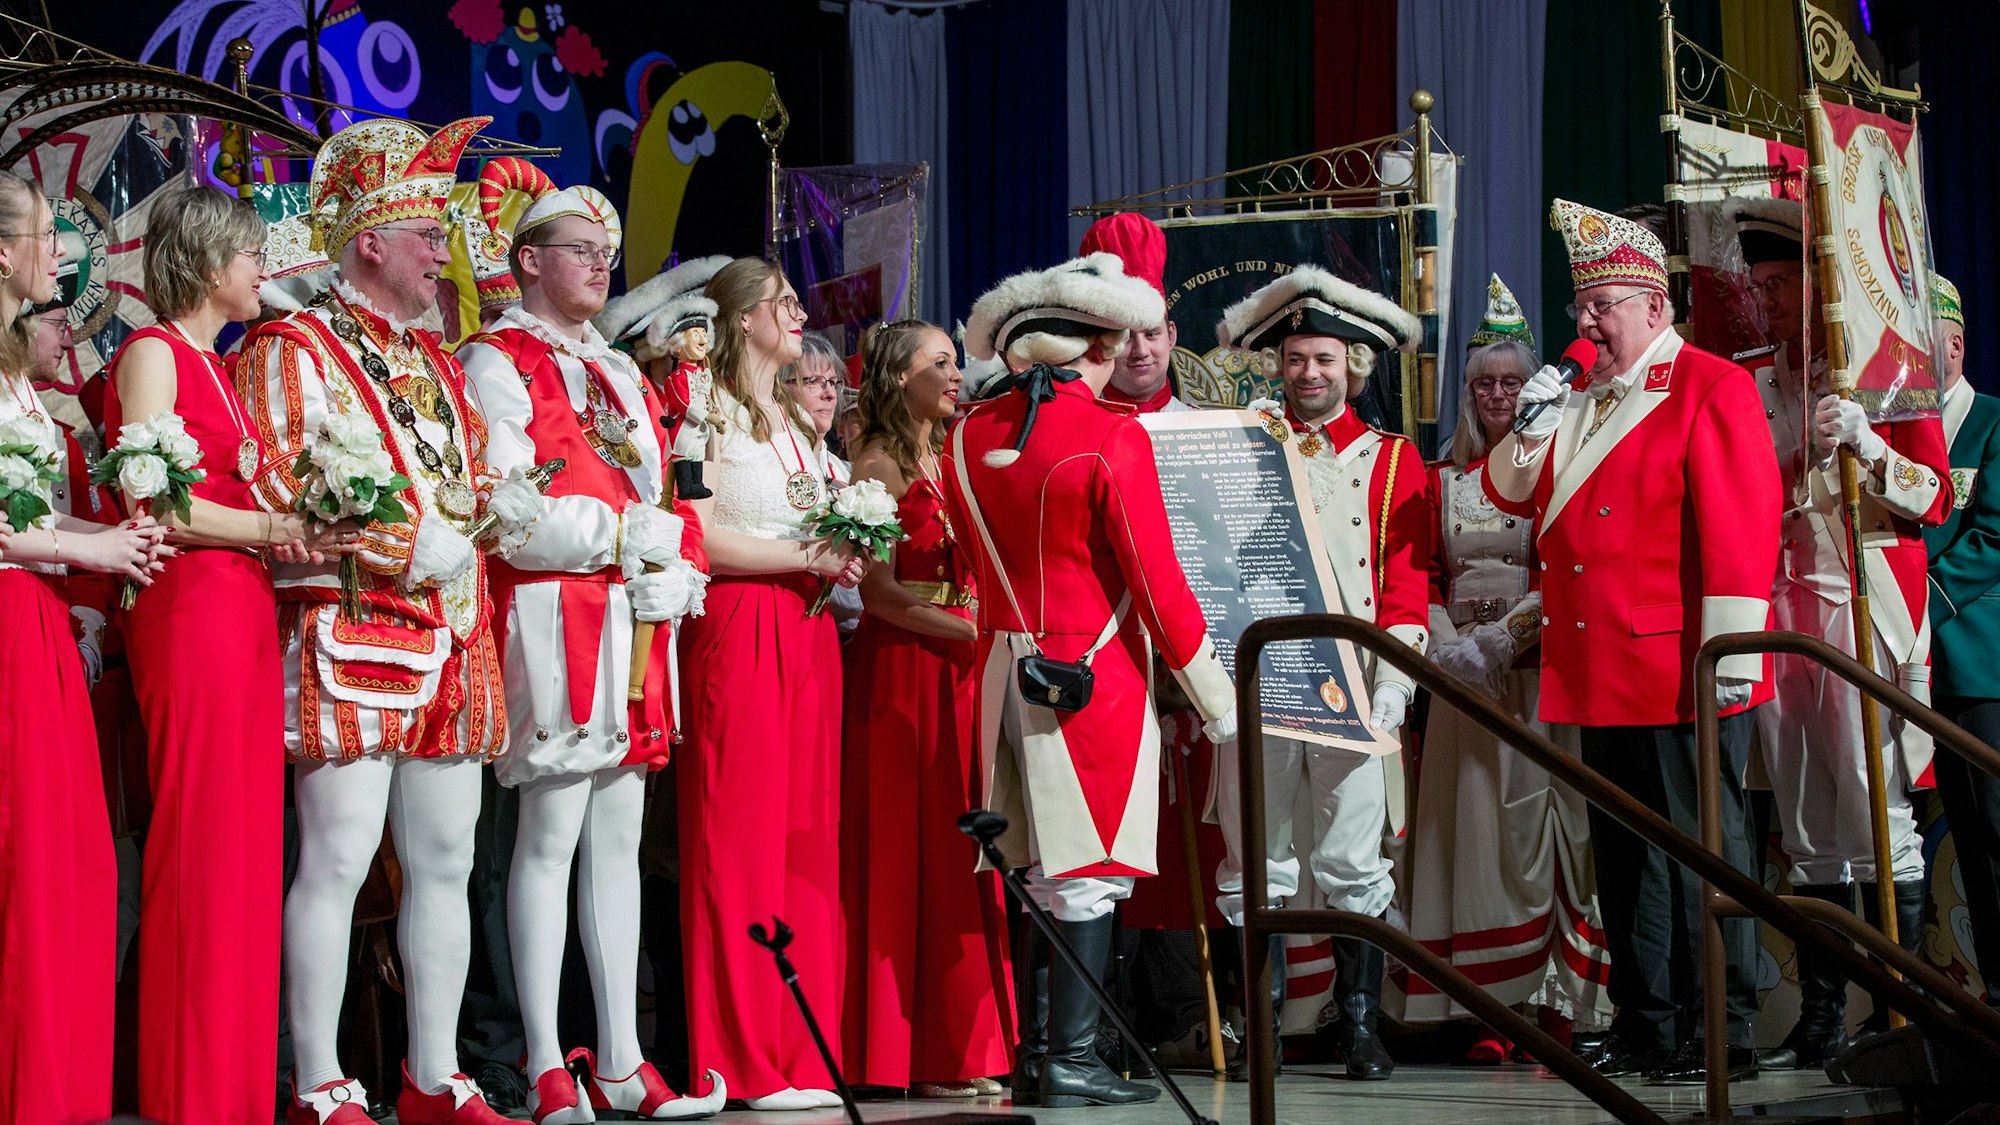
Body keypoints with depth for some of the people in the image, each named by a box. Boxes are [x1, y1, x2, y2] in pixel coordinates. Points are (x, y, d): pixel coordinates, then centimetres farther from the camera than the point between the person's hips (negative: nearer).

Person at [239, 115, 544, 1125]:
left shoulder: (434, 364, 22)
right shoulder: (292, 351, -3)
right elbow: (277, 500, -11)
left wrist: (494, 503, 7)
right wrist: (409, 548, -15)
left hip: (451, 642, 8)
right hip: (351, 633, -8)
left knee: (444, 860, 7)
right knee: (337, 857, -10)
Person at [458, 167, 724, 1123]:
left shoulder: (617, 373, 22)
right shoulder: (498, 362, -2)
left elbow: (661, 501, 17)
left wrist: (675, 572, -2)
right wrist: (623, 534, -12)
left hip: (635, 623, 8)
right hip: (552, 615, -8)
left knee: (617, 837, 7)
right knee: (551, 835, -8)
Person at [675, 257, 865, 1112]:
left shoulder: (797, 423, 23)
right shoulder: (711, 411, -3)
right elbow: (697, 536, -13)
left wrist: (844, 555, 7)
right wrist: (806, 557, -9)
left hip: (806, 632, 8)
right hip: (736, 630, -8)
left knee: (807, 835, 3)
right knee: (740, 839, -8)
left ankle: (802, 1051, 5)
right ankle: (748, 1062, -7)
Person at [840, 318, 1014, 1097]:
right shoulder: (880, 465, -5)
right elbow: (878, 590, -12)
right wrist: (973, 631, -17)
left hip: (961, 673, 7)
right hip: (904, 671, -7)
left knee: (960, 857, 4)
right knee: (914, 856, -6)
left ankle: (963, 1048, 6)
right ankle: (922, 1057, -4)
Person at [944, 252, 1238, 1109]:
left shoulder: (969, 436, 5)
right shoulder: (1112, 437, -14)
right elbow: (1157, 582, -12)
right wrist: (1214, 693, -3)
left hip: (1005, 674, 6)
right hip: (1094, 678, -6)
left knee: (1039, 871, 14)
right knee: (1088, 870, -2)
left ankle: (1034, 1054, 17)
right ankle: (1072, 1061, -2)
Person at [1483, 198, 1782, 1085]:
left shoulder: (1711, 388, -7)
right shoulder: (1582, 402, 16)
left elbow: (1743, 527, -13)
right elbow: (1512, 494, 21)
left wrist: (1732, 656, -18)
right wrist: (1531, 428, 0)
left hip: (1682, 674, -7)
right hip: (1599, 674, 8)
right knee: (1624, 852, 10)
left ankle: (1723, 1035, 3)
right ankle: (1645, 1027, 17)